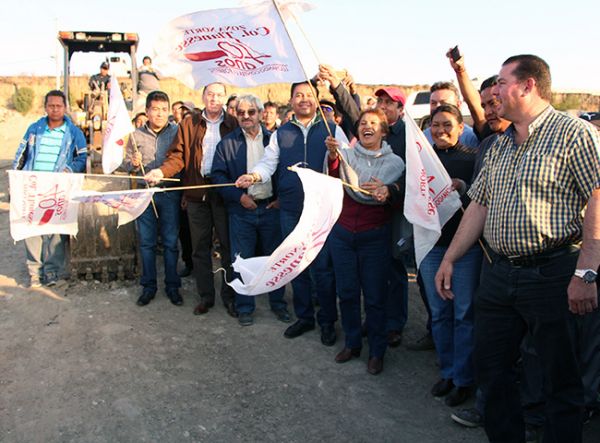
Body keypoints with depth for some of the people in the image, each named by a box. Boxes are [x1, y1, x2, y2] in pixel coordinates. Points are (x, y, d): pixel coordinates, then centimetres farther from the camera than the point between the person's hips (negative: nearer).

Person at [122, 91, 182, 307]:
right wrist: (133, 163, -12)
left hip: (170, 194, -2)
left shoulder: (177, 132, -2)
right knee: (146, 242, 8)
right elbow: (126, 164, 11)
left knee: (170, 242, 5)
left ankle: (172, 286, 17)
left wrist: (185, 194, -6)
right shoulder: (137, 135, 5)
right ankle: (148, 286, 21)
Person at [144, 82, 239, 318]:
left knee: (228, 245, 4)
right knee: (200, 247, 8)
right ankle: (206, 295, 21)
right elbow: (177, 155, 2)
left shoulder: (234, 124, 4)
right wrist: (161, 171, -17)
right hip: (196, 192, 2)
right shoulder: (188, 124, 8)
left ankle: (229, 296, 16)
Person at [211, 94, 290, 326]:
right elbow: (218, 174, -2)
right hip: (242, 209, -1)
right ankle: (244, 307, 18)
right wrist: (238, 196, -12)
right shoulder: (227, 142, 1)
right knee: (242, 259, 4)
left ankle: (278, 303, 24)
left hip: (271, 206, 1)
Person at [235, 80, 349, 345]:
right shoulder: (281, 133, 11)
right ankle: (304, 317, 28)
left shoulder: (331, 130, 3)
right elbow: (269, 163, 5)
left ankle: (327, 321, 19)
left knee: (323, 267, 2)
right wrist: (254, 176, -16)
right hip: (291, 211, 3)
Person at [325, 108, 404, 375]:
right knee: (347, 293, 10)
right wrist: (332, 157, -33)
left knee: (375, 297, 3)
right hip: (342, 233, 2)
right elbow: (334, 181, -16)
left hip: (375, 236, -2)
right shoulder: (346, 155, 3)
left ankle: (376, 351, 19)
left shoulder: (394, 162, 0)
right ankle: (352, 344, 28)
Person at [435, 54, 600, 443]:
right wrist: (449, 259, 12)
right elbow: (479, 205, 16)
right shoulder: (500, 145, 15)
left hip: (550, 275, -7)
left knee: (561, 378, 6)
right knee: (490, 367, 15)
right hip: (498, 274, 7)